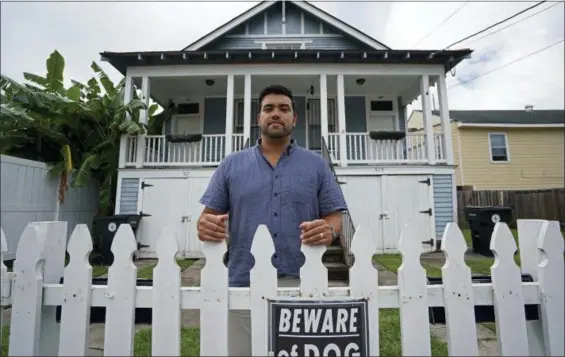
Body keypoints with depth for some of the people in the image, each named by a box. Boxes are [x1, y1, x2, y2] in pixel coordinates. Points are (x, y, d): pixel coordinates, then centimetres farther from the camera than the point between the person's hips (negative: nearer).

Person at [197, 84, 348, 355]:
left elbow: (335, 217, 5)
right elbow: (209, 215, 7)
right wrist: (205, 226, -17)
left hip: (301, 284, 0)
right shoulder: (231, 164, 8)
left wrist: (329, 230, -18)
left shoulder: (316, 165, 6)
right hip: (243, 285, 1)